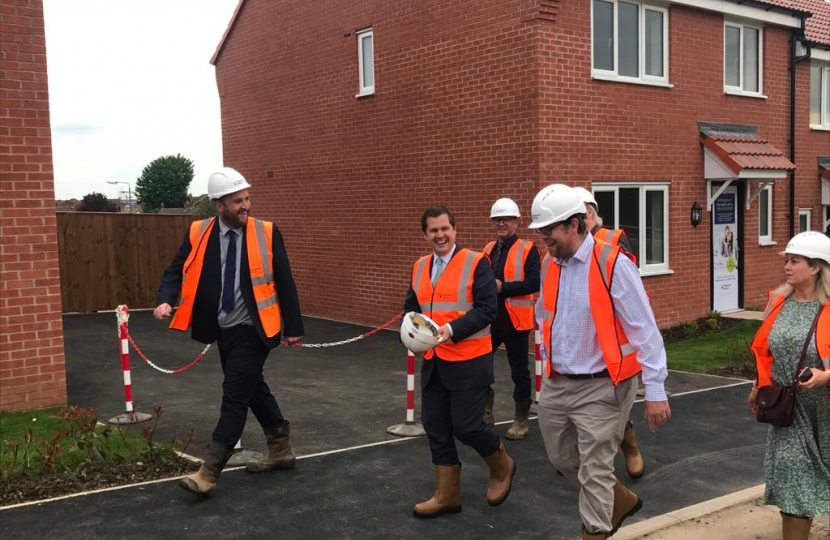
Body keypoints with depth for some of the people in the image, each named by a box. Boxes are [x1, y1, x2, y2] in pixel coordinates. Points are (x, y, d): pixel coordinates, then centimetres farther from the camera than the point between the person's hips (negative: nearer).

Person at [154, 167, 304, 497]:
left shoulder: (266, 233, -7)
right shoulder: (198, 234, -2)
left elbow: (284, 283, -4)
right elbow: (177, 271, -1)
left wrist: (293, 327, -3)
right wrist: (166, 300, -22)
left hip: (252, 331, -4)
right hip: (223, 331, 5)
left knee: (235, 397, -7)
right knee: (253, 390, 17)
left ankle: (208, 473, -1)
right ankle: (280, 450, 34)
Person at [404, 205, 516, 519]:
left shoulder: (476, 263, -9)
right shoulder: (419, 267, 10)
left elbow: (487, 309, -15)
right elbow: (411, 306, 14)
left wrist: (452, 329, -25)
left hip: (469, 362, -6)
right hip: (434, 361, 7)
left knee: (467, 426, -5)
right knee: (436, 427, 10)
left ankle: (502, 468, 26)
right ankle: (447, 496, 24)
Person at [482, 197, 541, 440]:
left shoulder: (527, 249, -8)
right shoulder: (488, 249, 12)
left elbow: (534, 283, -17)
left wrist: (502, 286, -22)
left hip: (514, 319, -6)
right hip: (490, 318, 6)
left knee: (519, 371, 5)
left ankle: (521, 422, 19)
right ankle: (485, 413, 24)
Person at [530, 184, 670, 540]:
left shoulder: (612, 264, -18)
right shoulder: (548, 264, 3)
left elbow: (644, 330, -17)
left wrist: (655, 391, -18)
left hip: (600, 388, -7)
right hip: (556, 384, 8)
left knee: (594, 471, 1)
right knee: (562, 459, 20)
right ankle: (622, 501, 43)